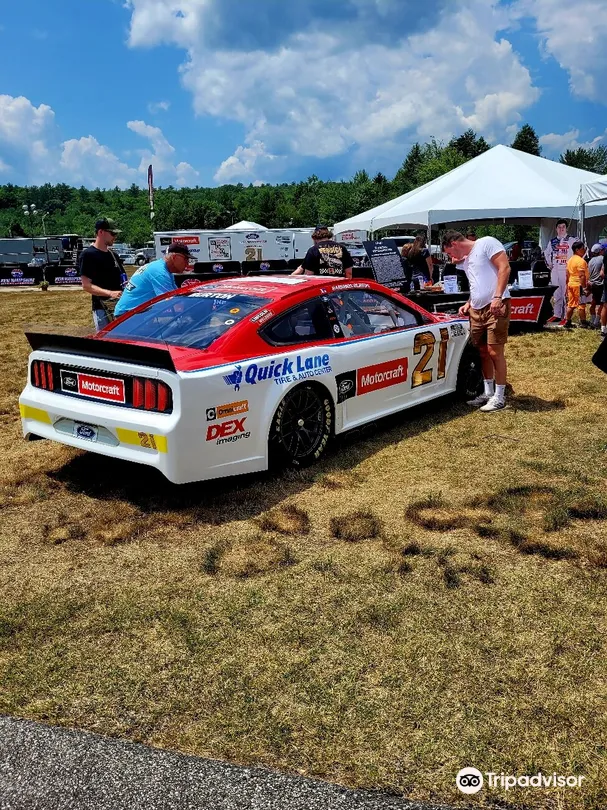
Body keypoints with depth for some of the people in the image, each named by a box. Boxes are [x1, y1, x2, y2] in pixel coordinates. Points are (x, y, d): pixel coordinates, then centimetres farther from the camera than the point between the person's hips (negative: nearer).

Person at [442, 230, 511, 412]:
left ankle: (499, 397, 1)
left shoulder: (486, 243, -3)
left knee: (495, 352, -7)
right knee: (483, 352, 13)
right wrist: (469, 304, 16)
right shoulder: (466, 261, 23)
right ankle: (488, 393, 25)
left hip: (496, 305, -9)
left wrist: (497, 297, -20)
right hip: (477, 309, 9)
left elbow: (504, 268, -12)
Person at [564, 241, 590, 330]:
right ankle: (583, 322, 4)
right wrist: (585, 287, -22)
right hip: (579, 285, -9)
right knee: (581, 305, -2)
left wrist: (567, 285, 22)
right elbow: (582, 276, -22)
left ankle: (567, 322, 14)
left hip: (571, 284, 9)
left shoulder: (570, 260, 12)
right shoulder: (581, 261, -15)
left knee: (571, 304, 12)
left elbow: (568, 275, 17)